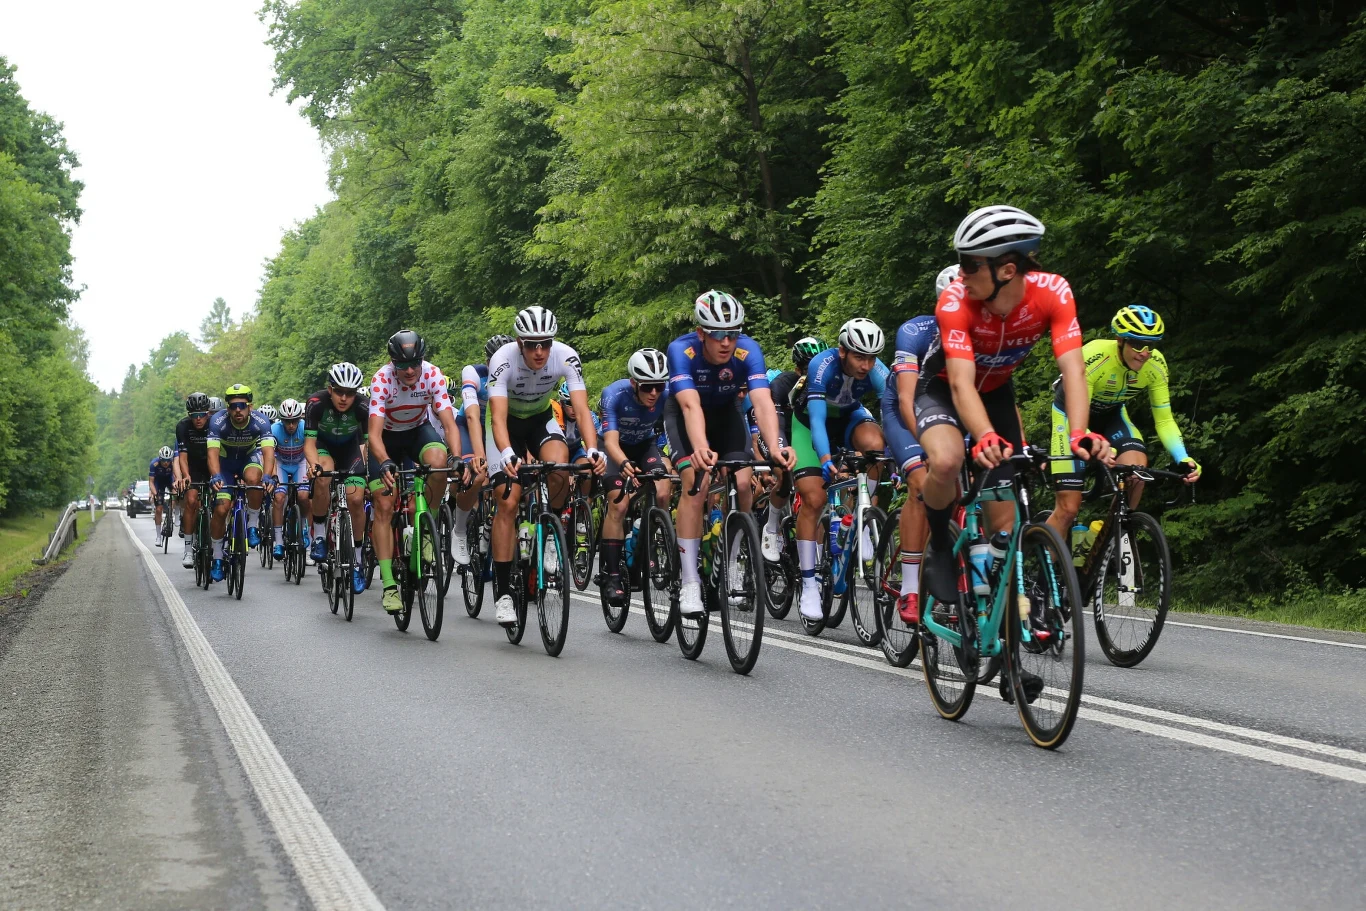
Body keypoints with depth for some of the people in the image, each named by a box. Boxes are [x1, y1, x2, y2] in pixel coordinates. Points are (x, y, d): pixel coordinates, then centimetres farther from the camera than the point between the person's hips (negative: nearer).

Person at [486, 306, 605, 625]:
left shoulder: (566, 357, -27)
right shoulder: (503, 360, -32)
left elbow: (581, 409, -33)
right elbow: (498, 417, -40)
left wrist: (592, 450, -50)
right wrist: (507, 455, -59)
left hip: (542, 419, 2)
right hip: (508, 423, -1)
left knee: (559, 468, -32)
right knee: (507, 502, -14)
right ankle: (502, 591, -8)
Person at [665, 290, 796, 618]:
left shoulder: (748, 351, -30)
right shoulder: (681, 350, -34)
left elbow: (763, 402, -42)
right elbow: (691, 406, -46)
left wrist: (775, 446, -60)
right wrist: (700, 448, -65)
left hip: (726, 412, 2)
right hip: (683, 414, -2)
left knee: (743, 483, -17)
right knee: (695, 484, -22)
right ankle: (689, 582, -18)